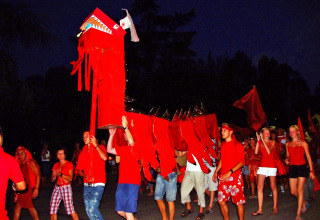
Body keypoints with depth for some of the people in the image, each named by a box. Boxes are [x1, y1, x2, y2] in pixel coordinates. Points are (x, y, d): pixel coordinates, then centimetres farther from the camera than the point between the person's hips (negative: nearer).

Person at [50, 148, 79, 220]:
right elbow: (52, 180, 13)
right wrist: (55, 176, -9)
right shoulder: (56, 165, 14)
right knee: (52, 210, -1)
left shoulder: (69, 164, 1)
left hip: (66, 187, -5)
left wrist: (60, 174, -18)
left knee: (70, 209, -12)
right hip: (57, 188, 5)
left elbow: (70, 178, -7)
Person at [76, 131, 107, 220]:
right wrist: (85, 176, -7)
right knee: (88, 210, 6)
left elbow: (105, 158, -22)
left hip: (98, 184, -5)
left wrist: (96, 145, -16)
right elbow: (79, 170, 13)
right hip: (87, 185, 5)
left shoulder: (100, 148, 0)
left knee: (92, 209, -16)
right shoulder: (83, 152, 11)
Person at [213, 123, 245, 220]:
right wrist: (216, 172, 14)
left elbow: (241, 162, -11)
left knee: (239, 202, 1)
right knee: (221, 200, 5)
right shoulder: (223, 144, 12)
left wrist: (229, 172, -20)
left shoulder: (237, 145, -7)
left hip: (235, 177, -6)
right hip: (223, 177, 6)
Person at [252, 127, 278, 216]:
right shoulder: (260, 143, 7)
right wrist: (258, 140, -11)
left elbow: (269, 151, -17)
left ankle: (275, 208, 16)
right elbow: (256, 152, -9)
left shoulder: (272, 142, 1)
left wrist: (263, 141, -17)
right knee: (260, 187, -6)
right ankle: (260, 210, -4)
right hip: (262, 166, 2)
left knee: (273, 187, 3)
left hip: (271, 166, -2)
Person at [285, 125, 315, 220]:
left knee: (300, 190, -8)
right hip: (292, 168, 4)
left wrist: (311, 170, -3)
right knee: (293, 191, 5)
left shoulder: (303, 143, 1)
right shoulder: (288, 144, 11)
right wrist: (287, 160, -3)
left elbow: (308, 157, 1)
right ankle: (304, 202, 35)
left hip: (302, 167, -4)